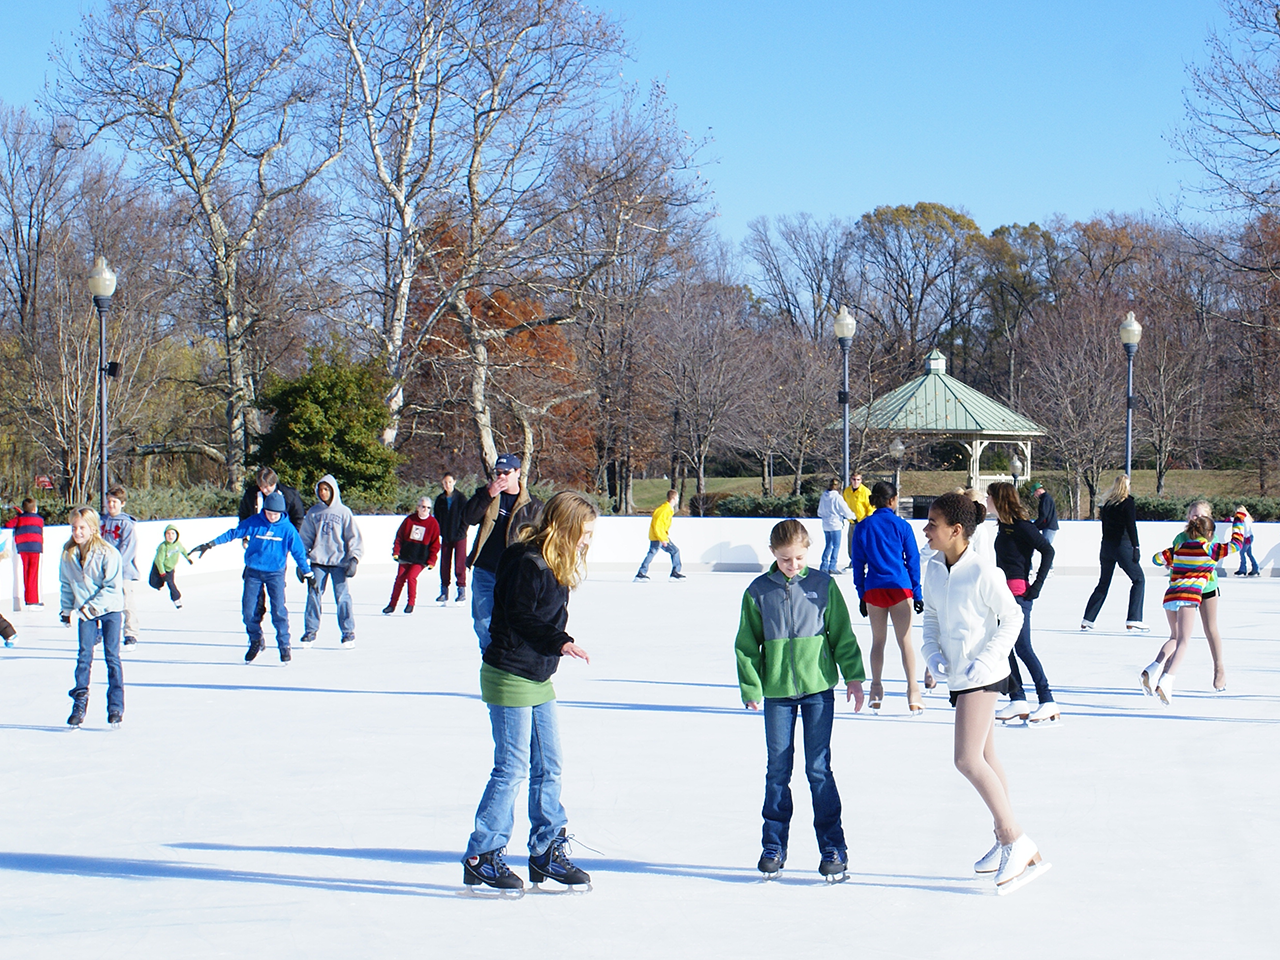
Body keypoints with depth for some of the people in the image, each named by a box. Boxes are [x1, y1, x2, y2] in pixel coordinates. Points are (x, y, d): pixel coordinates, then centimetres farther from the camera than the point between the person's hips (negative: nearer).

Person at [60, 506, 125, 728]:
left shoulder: (108, 553, -18)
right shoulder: (68, 554, -3)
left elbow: (112, 588, -18)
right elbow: (66, 585, 9)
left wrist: (88, 608, -21)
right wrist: (68, 611, 1)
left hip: (110, 609, -3)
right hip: (84, 612, 3)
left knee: (112, 657, 0)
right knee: (84, 657, 0)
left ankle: (116, 708, 6)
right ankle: (79, 704, 8)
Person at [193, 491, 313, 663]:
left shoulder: (287, 528, -6)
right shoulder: (254, 523, -5)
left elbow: (298, 550, 1)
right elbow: (233, 533, 0)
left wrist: (307, 572, 5)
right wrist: (211, 544, -1)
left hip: (275, 573, -2)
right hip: (253, 572, 2)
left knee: (278, 609, -11)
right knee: (248, 609, 0)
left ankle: (284, 646, 0)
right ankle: (255, 641, 22)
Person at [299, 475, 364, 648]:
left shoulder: (343, 512, 3)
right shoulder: (313, 513, 9)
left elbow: (353, 536, 3)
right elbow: (305, 537, 13)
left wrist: (354, 559, -6)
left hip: (339, 560, -2)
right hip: (318, 561, 2)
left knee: (342, 596, -5)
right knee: (313, 595, -2)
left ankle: (348, 633, 1)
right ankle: (310, 631, 7)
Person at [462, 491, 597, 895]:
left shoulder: (555, 564, 12)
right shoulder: (526, 562, -18)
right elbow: (519, 618, -19)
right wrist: (560, 642, -22)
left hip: (538, 679, 10)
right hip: (509, 677, -10)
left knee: (548, 767, 11)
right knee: (512, 768, -6)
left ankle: (546, 853, 20)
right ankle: (481, 856, 1)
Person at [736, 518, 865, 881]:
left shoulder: (822, 585, 1)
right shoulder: (758, 591, 1)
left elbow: (843, 634, 6)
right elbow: (746, 644, 5)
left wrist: (853, 676, 4)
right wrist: (750, 688, -1)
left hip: (818, 688, -1)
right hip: (777, 692, 1)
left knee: (818, 769, -1)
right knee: (778, 770, 5)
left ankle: (833, 846, 6)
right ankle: (774, 846, 15)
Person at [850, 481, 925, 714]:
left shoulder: (862, 527, 4)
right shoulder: (902, 526, -1)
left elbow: (858, 563, 7)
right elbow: (913, 561, 2)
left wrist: (861, 594, 13)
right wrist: (917, 594, 8)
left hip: (873, 590, 2)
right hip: (899, 588, -2)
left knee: (877, 641, 14)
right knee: (905, 641, -2)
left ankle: (876, 692, 15)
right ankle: (913, 694, -8)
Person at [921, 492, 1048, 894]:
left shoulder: (982, 572, -18)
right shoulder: (933, 568, 4)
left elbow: (1012, 619, -10)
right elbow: (931, 617, 15)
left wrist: (986, 659, -17)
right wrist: (933, 653, -2)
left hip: (983, 676, -8)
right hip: (958, 675, 8)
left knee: (967, 760, -15)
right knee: (985, 759, 15)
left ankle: (1016, 840, -9)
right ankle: (1006, 843, 25)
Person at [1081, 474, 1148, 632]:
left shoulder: (1107, 503, 9)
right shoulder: (1128, 502, -8)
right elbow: (1131, 526, -16)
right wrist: (1136, 547, -18)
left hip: (1106, 546, 6)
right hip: (1122, 545, -6)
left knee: (1103, 582, 16)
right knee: (1138, 579, 2)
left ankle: (1087, 621, 14)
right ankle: (1133, 621, -8)